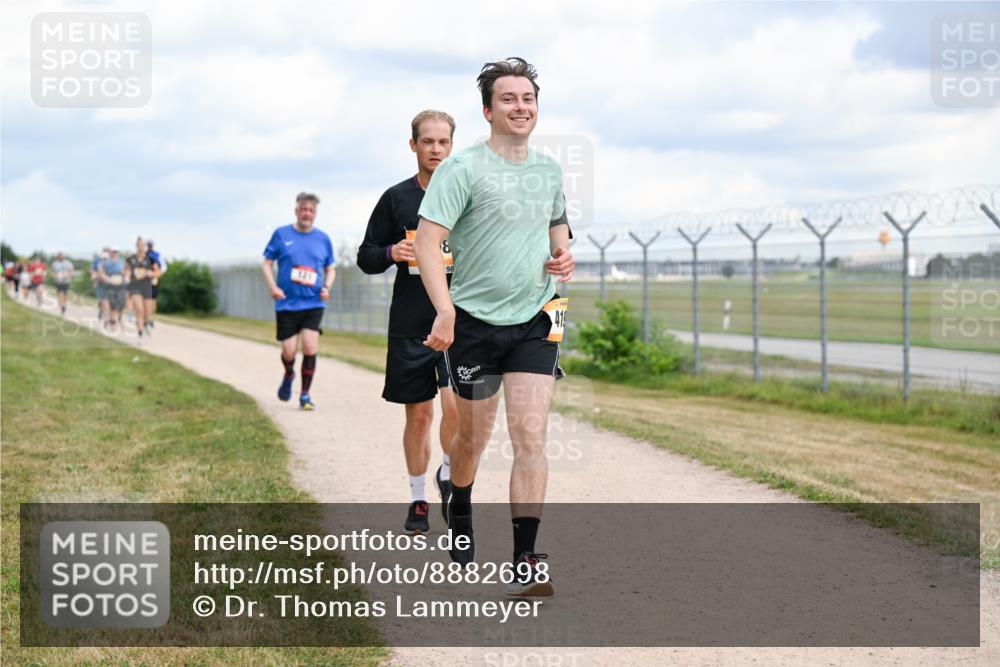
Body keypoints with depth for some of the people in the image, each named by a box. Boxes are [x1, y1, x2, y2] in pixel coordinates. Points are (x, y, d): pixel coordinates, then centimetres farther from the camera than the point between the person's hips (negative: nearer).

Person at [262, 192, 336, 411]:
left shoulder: (323, 239, 7)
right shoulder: (281, 234, 2)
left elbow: (330, 269, 17)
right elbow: (267, 263, 6)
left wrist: (327, 287, -3)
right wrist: (273, 287, -10)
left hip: (314, 303, 1)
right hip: (287, 303, -1)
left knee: (310, 347, -14)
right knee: (289, 352, -3)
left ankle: (305, 395, 1)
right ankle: (288, 375, 33)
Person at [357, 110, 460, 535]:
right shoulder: (395, 198, 5)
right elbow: (366, 257, 9)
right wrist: (392, 253, -11)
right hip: (410, 324, 1)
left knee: (455, 404, -17)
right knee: (419, 414, 7)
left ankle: (448, 476, 9)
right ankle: (418, 501, 22)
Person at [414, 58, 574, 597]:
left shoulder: (549, 170, 9)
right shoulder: (463, 168, -10)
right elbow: (427, 239, -17)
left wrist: (563, 253, 5)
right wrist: (444, 309, -28)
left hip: (534, 320, 3)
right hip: (475, 321, -3)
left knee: (530, 437, -9)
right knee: (473, 435, 12)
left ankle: (525, 562, -10)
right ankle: (459, 512, 44)